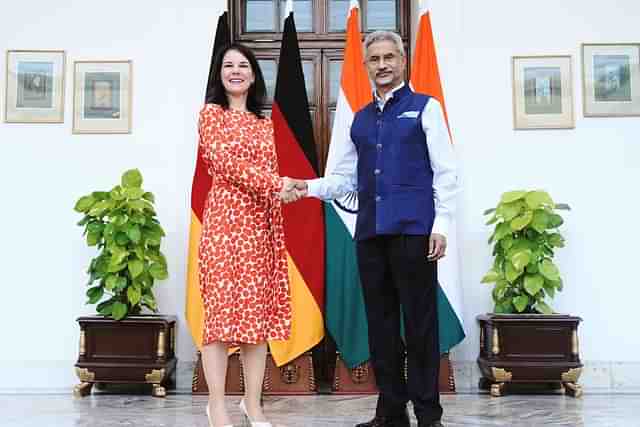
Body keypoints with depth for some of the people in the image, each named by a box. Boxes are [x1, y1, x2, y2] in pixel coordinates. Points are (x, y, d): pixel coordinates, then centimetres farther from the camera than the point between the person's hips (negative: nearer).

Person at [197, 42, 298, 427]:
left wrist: (278, 232, 6)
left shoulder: (265, 123, 20)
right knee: (223, 306, -7)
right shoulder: (212, 113, 4)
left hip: (261, 223, 5)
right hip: (226, 219, -5)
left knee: (259, 309, 4)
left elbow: (270, 171, 16)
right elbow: (225, 162, -9)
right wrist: (276, 184, -15)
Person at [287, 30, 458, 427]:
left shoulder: (425, 108, 5)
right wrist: (311, 187, 1)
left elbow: (446, 172, -1)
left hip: (413, 230, -5)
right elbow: (346, 178, 19)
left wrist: (441, 225, -10)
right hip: (370, 232, 5)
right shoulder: (361, 119, 19)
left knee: (419, 322, -2)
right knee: (381, 323, 8)